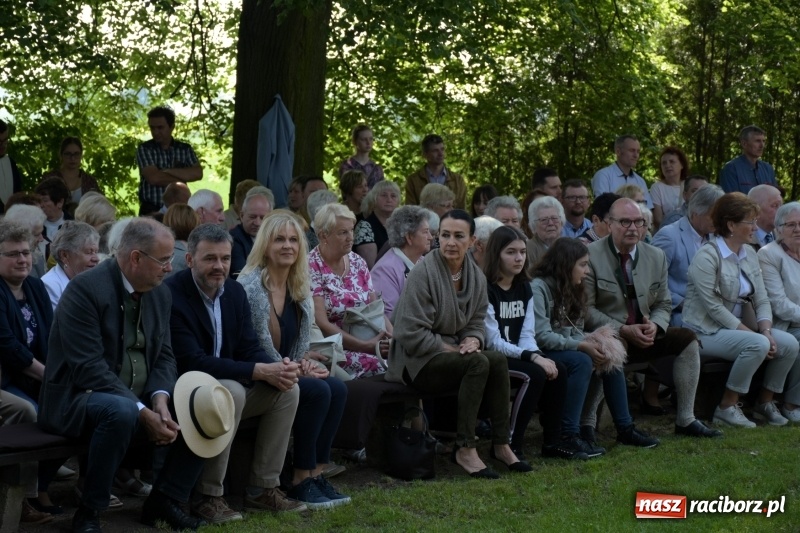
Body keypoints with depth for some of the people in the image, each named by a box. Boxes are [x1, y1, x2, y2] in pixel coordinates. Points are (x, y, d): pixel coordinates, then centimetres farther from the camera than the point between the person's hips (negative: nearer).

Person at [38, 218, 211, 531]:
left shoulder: (160, 294, 6)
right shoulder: (85, 290, -19)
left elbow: (164, 356, 7)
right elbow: (89, 369, -25)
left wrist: (160, 399, -15)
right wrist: (142, 412, -28)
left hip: (140, 399, 8)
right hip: (78, 399, -8)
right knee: (121, 412, -38)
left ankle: (164, 500, 8)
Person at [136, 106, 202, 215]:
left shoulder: (185, 149, 8)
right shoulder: (144, 149, 0)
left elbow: (197, 174, -6)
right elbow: (154, 178, -13)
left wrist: (167, 171, -12)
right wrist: (183, 177, -4)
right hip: (151, 211, -2)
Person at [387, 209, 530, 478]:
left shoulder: (476, 276, 6)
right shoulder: (423, 273, -15)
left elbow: (477, 323, 13)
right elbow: (412, 334, -17)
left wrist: (473, 340, -10)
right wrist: (451, 349, -17)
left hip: (452, 352, 6)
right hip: (416, 360, -6)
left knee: (499, 360, -22)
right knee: (478, 362, -30)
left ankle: (501, 444, -14)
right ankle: (464, 449, -26)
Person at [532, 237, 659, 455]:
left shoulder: (572, 289, 13)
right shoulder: (539, 288, -15)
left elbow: (576, 330, 9)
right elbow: (541, 336, -22)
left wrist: (589, 344, -14)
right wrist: (582, 346, -23)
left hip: (566, 349, 9)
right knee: (582, 362, -31)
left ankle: (625, 428, 2)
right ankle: (568, 436, -30)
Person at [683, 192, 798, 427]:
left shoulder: (749, 255, 10)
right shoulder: (707, 257, -15)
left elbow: (762, 300, 7)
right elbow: (714, 308, -19)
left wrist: (766, 331, -12)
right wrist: (752, 333, -20)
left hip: (738, 327, 8)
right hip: (707, 332, -8)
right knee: (758, 345, -31)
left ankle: (765, 402, 8)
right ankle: (726, 407, -17)